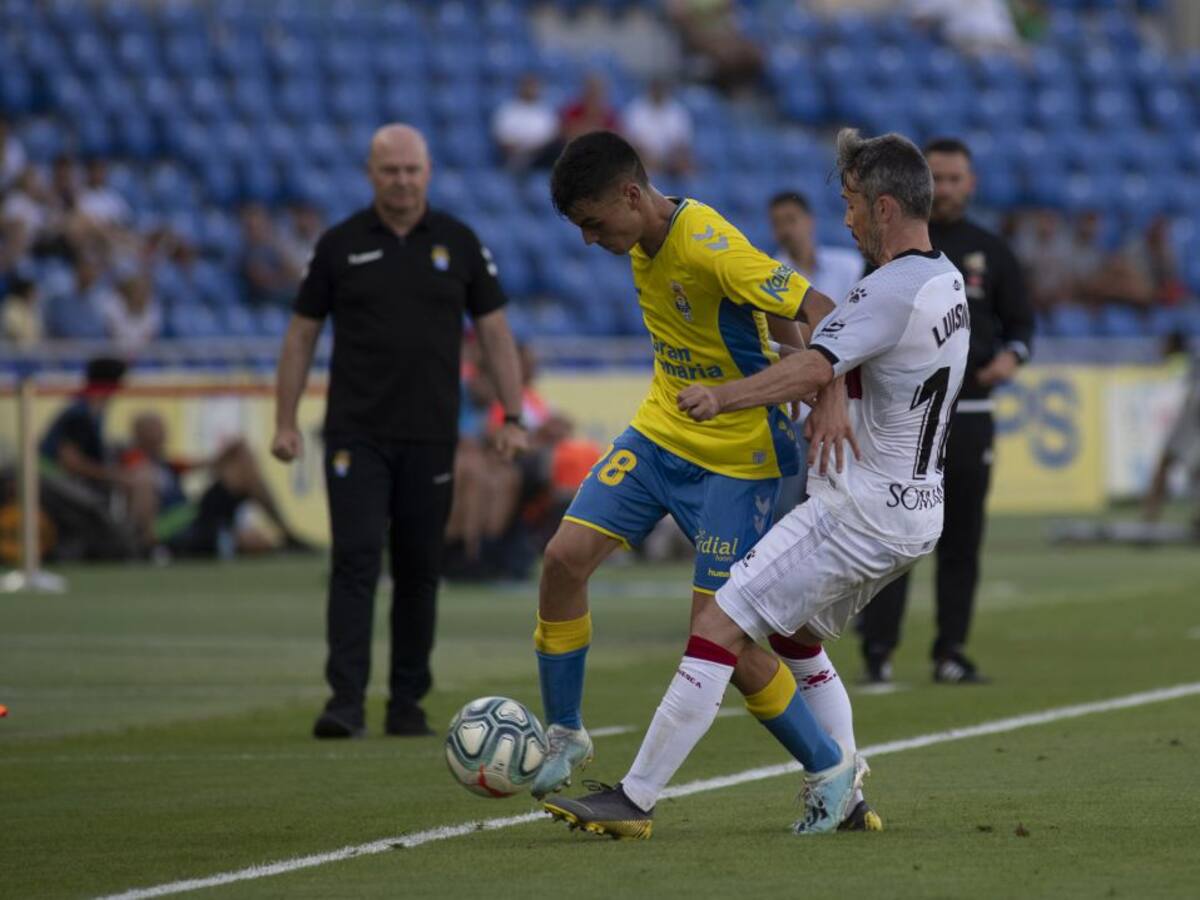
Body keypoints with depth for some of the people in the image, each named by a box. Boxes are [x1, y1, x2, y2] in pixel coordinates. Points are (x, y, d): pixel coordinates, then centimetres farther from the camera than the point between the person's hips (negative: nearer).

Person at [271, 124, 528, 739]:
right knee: (355, 561, -11)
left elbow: (494, 331, 7)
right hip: (356, 434, -2)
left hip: (430, 436, 2)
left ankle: (408, 703, 14)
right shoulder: (340, 245, 2)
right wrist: (285, 422, 1)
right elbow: (302, 334, 6)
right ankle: (346, 700, -15)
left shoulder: (458, 243, 5)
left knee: (418, 571, 6)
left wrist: (512, 417, 0)